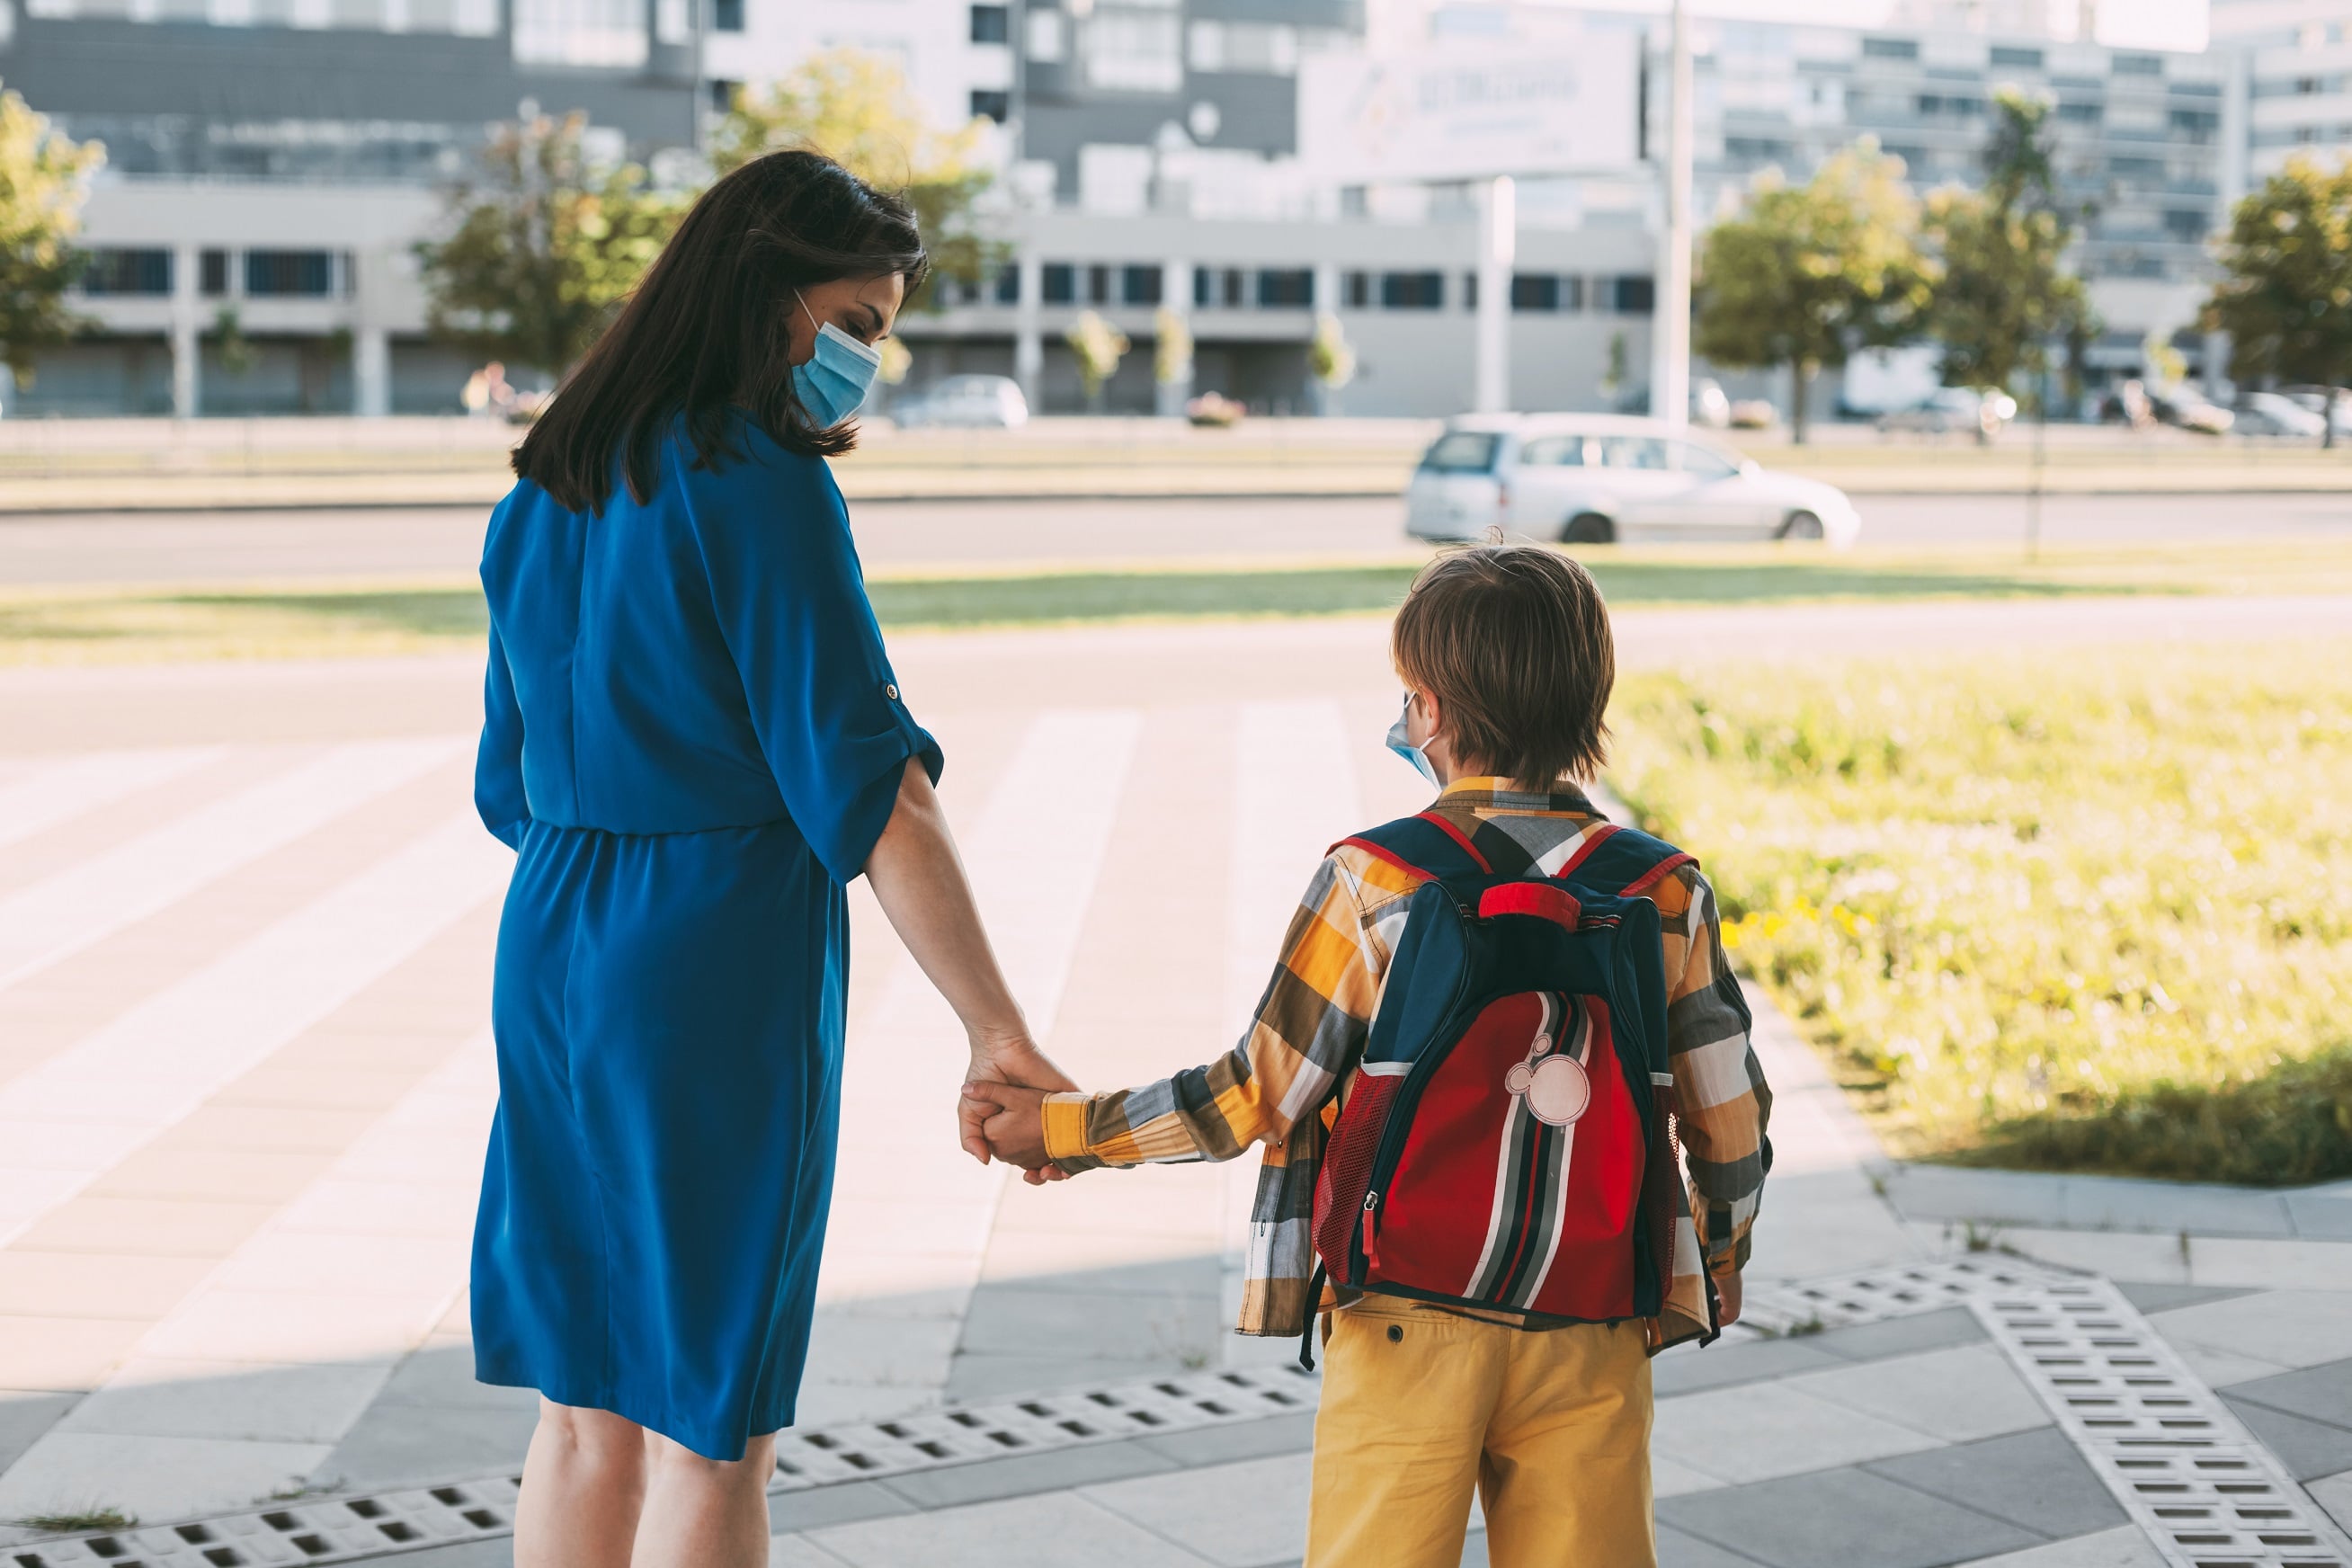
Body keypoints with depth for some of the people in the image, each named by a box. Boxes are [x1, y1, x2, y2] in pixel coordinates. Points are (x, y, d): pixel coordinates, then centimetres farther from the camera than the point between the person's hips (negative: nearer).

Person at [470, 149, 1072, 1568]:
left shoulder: (552, 489, 11)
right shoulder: (765, 487, -14)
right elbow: (871, 792, -19)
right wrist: (1000, 1033, -17)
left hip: (553, 957, 8)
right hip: (722, 969, -8)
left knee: (589, 1408, 16)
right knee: (715, 1431, 3)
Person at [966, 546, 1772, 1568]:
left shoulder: (1371, 884, -9)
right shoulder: (1667, 895, -1)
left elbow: (1261, 1095, -5)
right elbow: (1731, 1120, 5)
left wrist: (1060, 1130, 7)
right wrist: (1717, 1262, 25)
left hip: (1407, 1322, -2)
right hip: (1593, 1334, 3)